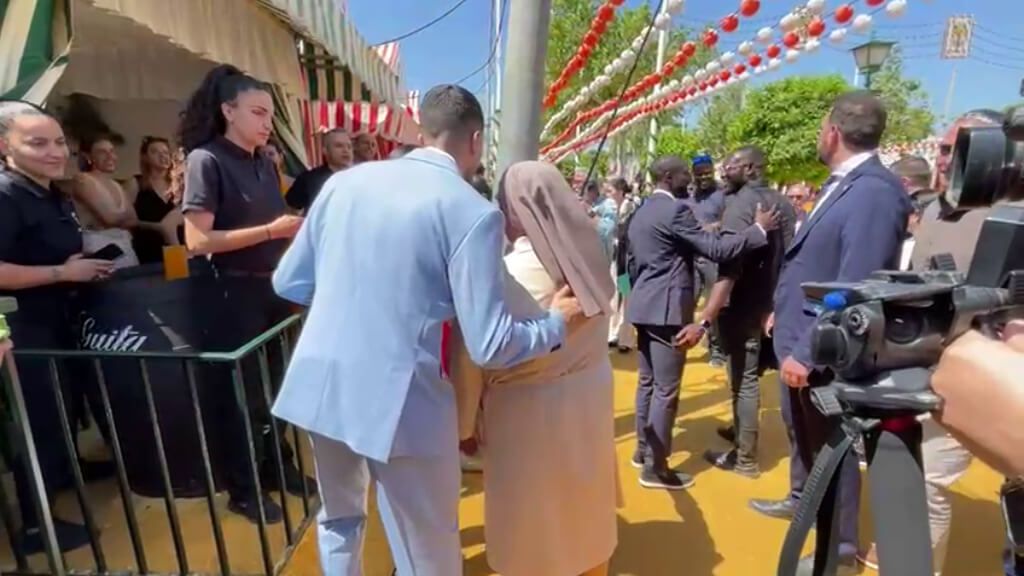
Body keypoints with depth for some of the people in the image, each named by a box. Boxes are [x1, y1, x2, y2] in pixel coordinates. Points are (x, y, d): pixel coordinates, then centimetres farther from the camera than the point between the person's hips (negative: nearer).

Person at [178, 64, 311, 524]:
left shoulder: (264, 164, 10)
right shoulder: (206, 160, -10)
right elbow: (197, 240, -18)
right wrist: (271, 230, -20)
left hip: (274, 286, 6)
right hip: (236, 292, -6)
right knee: (243, 390, 7)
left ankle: (278, 467, 34)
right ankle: (243, 489, 25)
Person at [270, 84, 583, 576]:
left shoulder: (344, 181, 4)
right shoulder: (473, 212, -12)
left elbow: (288, 282, 11)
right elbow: (489, 346, -13)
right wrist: (556, 321, 5)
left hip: (319, 385, 6)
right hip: (398, 401, -6)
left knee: (339, 519, 31)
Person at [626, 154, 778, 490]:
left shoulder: (640, 213, 16)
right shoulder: (676, 210, -13)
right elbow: (717, 249, -18)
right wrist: (759, 228, -9)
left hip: (645, 307, 10)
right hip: (667, 308, -10)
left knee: (648, 382, 17)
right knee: (666, 389, -3)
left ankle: (643, 450, 28)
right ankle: (655, 468, 5)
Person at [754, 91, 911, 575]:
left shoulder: (876, 191, -24)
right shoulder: (840, 183, 8)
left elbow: (854, 289, -29)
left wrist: (807, 351, -27)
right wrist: (783, 313, 17)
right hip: (800, 337, 9)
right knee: (801, 430, 26)